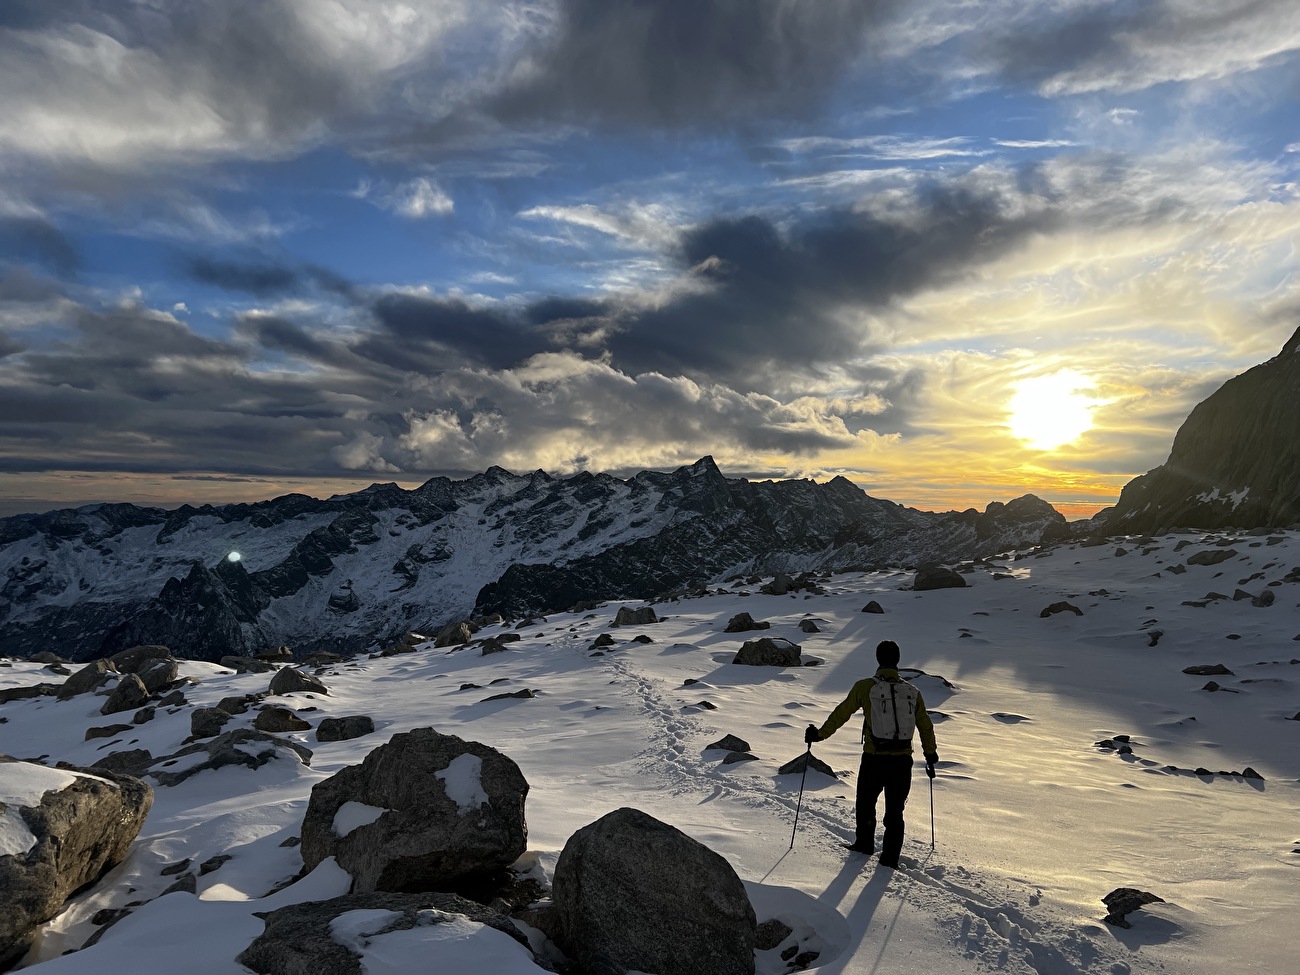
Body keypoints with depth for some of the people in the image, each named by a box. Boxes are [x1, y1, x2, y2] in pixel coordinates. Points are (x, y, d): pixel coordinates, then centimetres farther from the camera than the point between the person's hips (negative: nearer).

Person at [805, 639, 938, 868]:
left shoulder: (865, 687, -9)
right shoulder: (912, 692, 0)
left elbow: (841, 714, -4)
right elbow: (926, 726, 11)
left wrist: (819, 734, 9)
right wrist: (930, 754, 27)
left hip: (874, 759, -2)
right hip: (902, 761, 2)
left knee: (865, 802, 21)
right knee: (895, 811, 15)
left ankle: (865, 844, 35)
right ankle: (890, 858, 20)